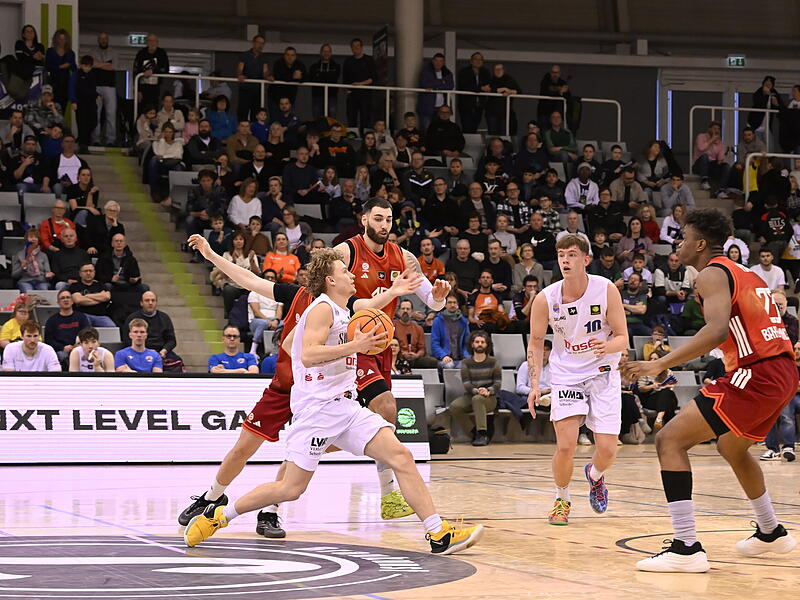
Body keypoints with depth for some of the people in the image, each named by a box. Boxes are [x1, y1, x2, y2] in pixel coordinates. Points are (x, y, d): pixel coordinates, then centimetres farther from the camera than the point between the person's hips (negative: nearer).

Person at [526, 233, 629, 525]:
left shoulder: (606, 290, -15)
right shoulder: (546, 298, -12)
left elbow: (622, 337, -9)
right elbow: (536, 342, 2)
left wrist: (606, 347, -33)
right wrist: (534, 385, -6)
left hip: (602, 373, 0)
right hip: (566, 374, 0)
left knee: (607, 449, -6)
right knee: (565, 446, -14)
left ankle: (594, 475, 32)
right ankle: (562, 500, 14)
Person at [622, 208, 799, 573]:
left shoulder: (712, 275, -6)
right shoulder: (746, 275, 22)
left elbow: (717, 329, -24)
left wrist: (661, 363, -27)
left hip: (754, 375, -10)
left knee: (670, 440, -10)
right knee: (732, 448, 34)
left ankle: (686, 548, -18)